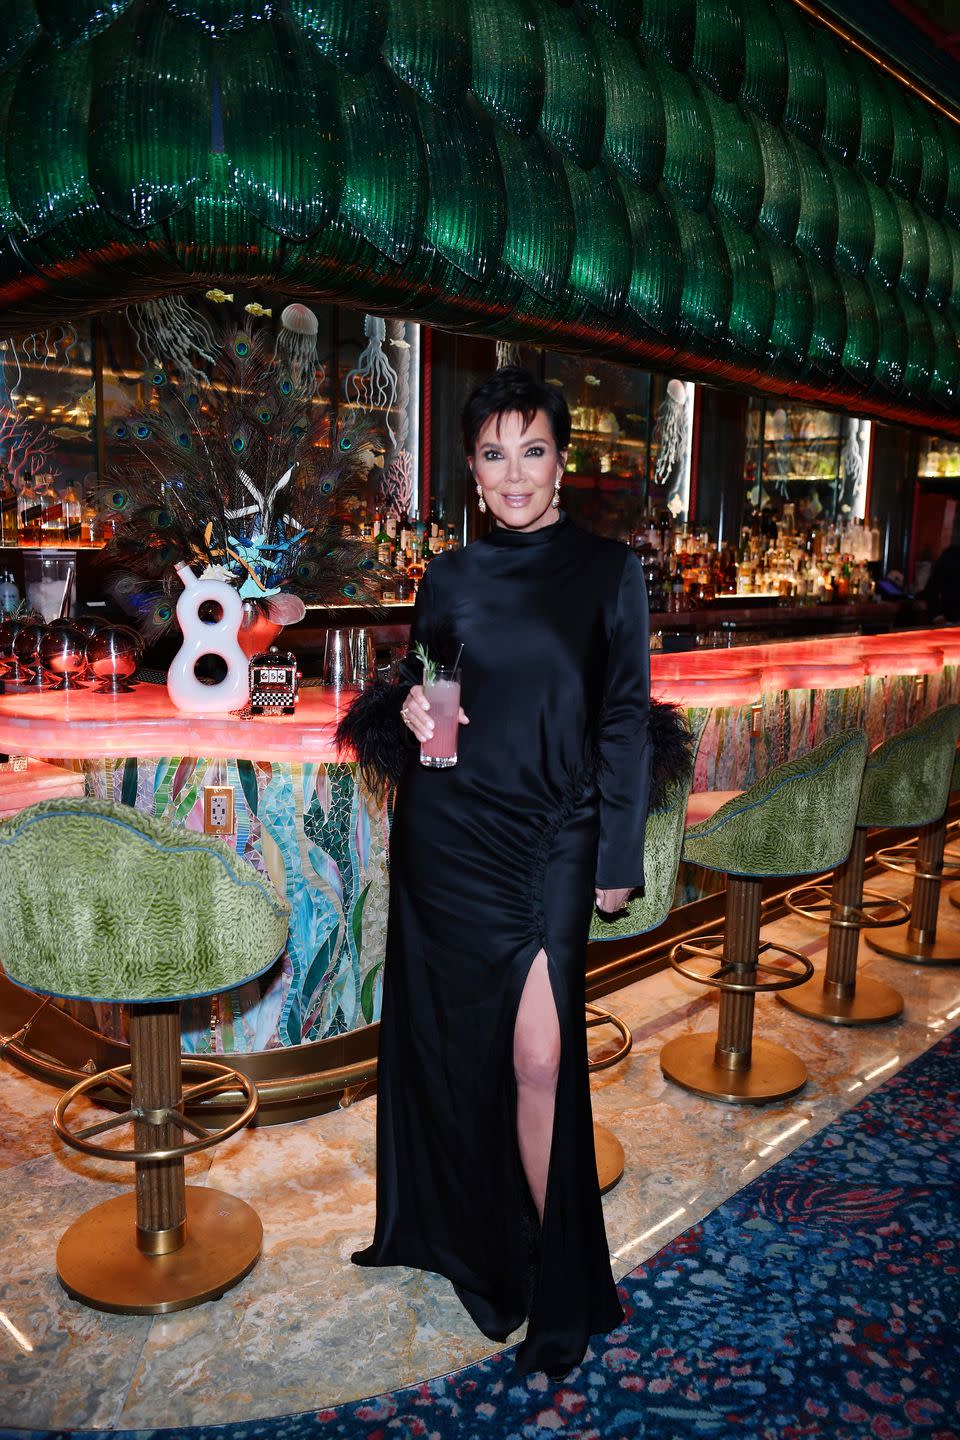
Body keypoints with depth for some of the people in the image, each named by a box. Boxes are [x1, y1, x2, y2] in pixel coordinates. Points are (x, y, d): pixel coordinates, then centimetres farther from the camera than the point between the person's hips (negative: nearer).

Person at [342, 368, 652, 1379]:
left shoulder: (608, 573, 1)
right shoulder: (448, 578, 7)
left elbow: (625, 719, 1)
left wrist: (618, 854, -2)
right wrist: (410, 708, -8)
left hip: (552, 839, -2)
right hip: (448, 833, 3)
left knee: (539, 1058, -5)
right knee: (452, 1041, 12)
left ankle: (555, 1281, 17)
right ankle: (458, 1226, 36)